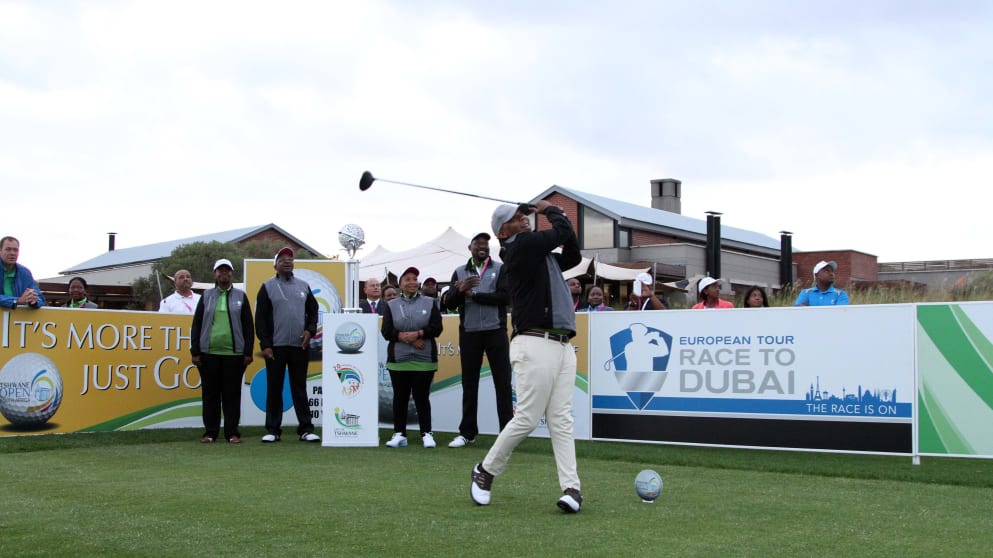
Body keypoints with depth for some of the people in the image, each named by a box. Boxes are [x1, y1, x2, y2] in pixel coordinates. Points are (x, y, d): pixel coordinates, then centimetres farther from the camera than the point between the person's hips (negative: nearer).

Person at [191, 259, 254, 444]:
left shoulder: (240, 296, 10)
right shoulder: (206, 296, 12)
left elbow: (248, 326, 8)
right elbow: (196, 325, 10)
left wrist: (248, 352, 0)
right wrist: (195, 352, 1)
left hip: (234, 353, -1)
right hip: (209, 353, 1)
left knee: (232, 394, 0)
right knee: (210, 394, 4)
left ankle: (232, 432, 6)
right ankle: (210, 432, 10)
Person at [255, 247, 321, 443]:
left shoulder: (303, 286, 12)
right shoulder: (268, 287, 3)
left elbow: (313, 311, 15)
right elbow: (260, 318, 0)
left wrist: (310, 330, -3)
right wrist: (265, 344, -7)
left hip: (300, 346, 2)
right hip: (275, 346, -2)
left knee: (300, 388, 5)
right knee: (274, 389, 3)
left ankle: (306, 429, 6)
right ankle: (273, 430, 8)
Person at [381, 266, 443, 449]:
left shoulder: (429, 303, 8)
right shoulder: (391, 305, 9)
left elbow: (437, 328, -1)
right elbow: (386, 331, -1)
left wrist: (417, 334, -15)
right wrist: (406, 337, -14)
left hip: (424, 360, -1)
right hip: (398, 360, 1)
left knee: (422, 397, 0)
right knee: (400, 397, 5)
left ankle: (427, 434, 6)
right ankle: (399, 434, 12)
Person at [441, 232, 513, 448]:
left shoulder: (500, 269, 4)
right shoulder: (460, 272, 10)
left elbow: (504, 296, -11)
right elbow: (447, 303, 3)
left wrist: (473, 295, -11)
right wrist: (460, 290, -16)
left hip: (496, 331, -2)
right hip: (469, 333, 2)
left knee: (503, 382, -1)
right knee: (469, 383, 7)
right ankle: (467, 432, 14)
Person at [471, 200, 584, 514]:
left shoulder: (542, 255, 22)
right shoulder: (520, 247, -5)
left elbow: (573, 255, 27)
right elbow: (563, 233, -9)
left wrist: (552, 214, 18)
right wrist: (552, 211, 12)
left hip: (563, 346, 8)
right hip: (536, 344, -8)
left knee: (561, 419, 0)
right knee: (528, 418, -6)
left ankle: (571, 488, -4)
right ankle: (486, 470, 13)